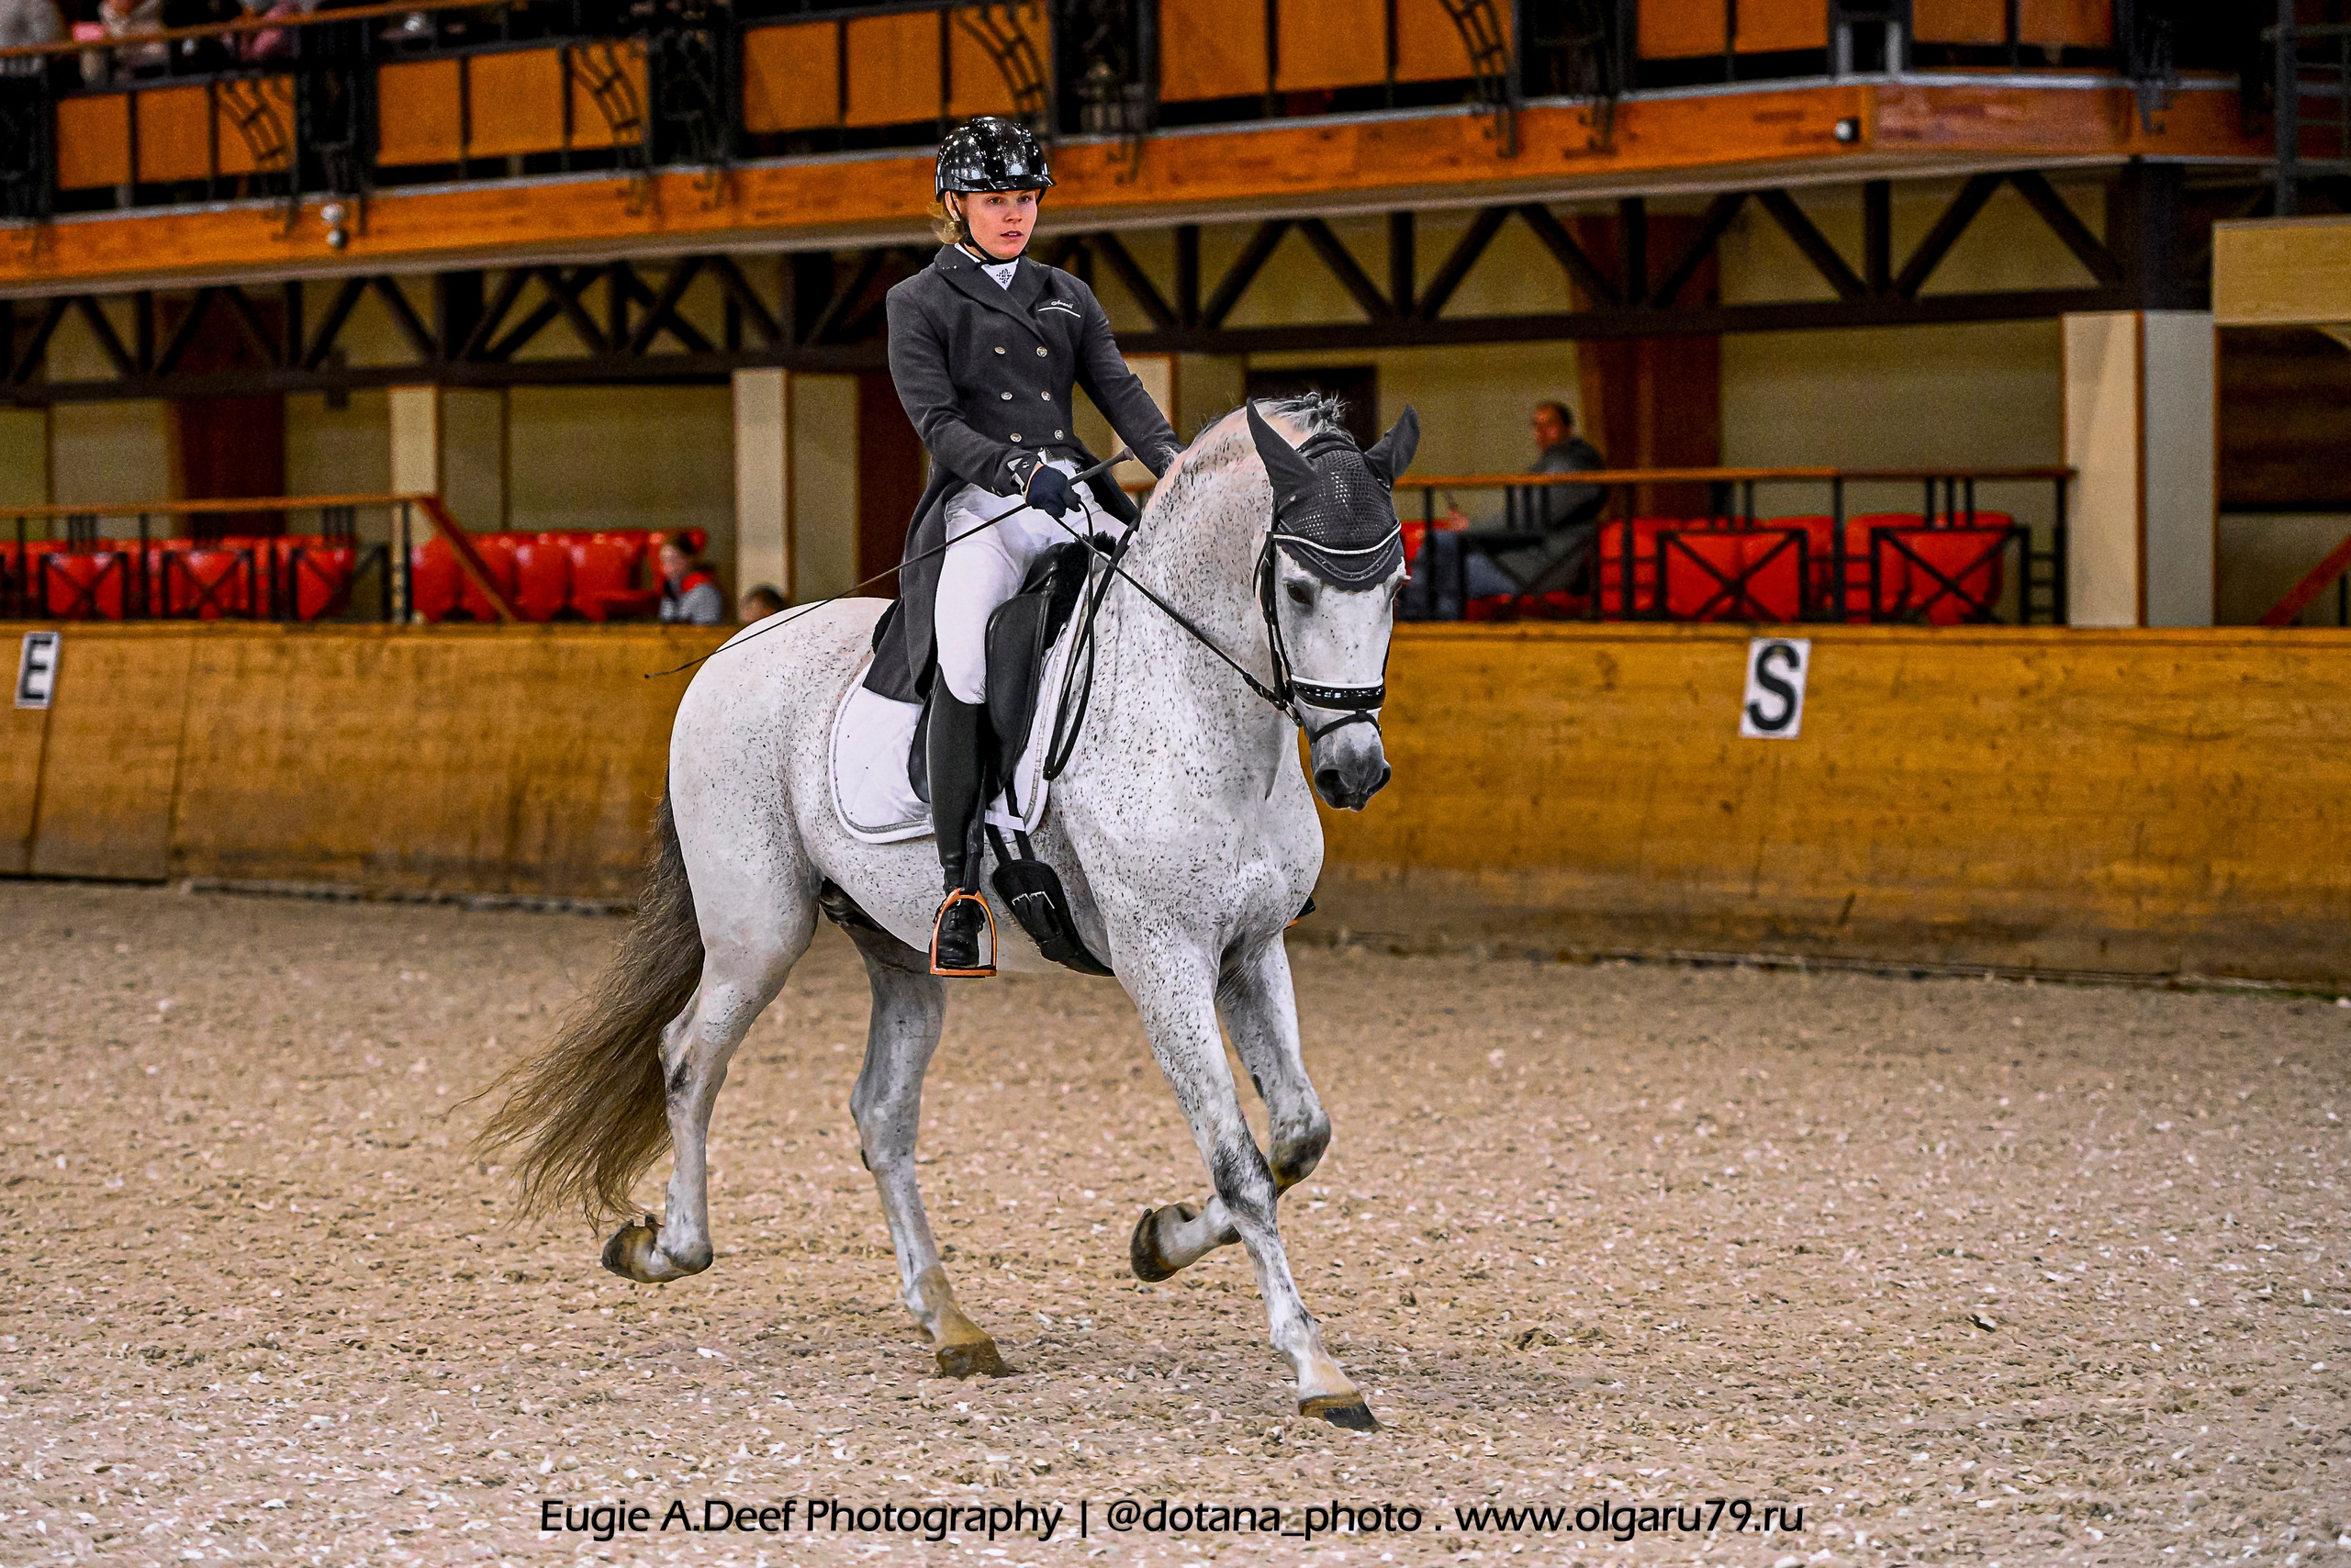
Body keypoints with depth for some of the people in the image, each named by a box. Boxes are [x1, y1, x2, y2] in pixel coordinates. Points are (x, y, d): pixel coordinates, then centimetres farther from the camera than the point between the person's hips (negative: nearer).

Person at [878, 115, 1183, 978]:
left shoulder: (1067, 297, 21)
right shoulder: (919, 303, 8)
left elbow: (1120, 391, 10)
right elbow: (937, 421, -4)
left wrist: (1174, 464, -11)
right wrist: (1017, 470, -22)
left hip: (1075, 500, 5)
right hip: (978, 505, -4)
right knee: (966, 660, -29)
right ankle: (959, 885, -26)